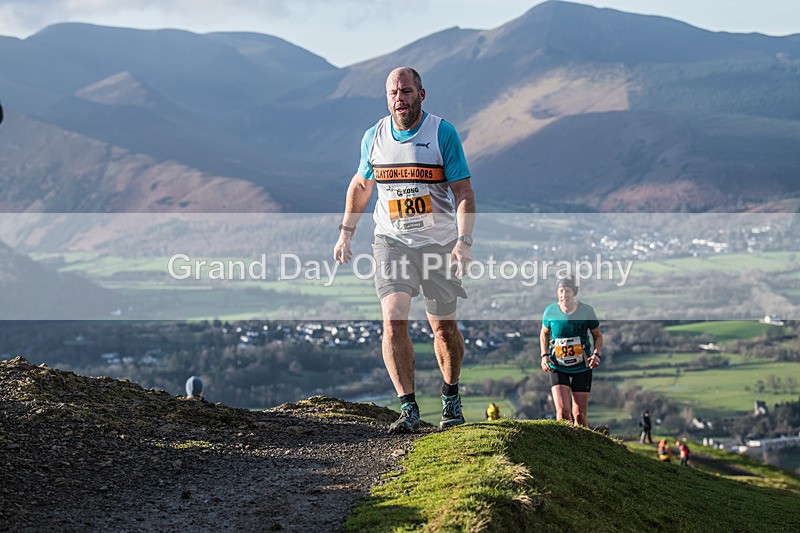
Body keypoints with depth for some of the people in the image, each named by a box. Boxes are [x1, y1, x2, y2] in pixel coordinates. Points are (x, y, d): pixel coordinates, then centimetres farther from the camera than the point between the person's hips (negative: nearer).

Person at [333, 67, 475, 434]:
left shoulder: (443, 133, -8)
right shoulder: (374, 136, 3)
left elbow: (463, 192, -10)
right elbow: (360, 185, 19)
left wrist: (464, 242, -21)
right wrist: (346, 232, 15)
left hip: (439, 243, -2)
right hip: (391, 241, 2)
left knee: (443, 326, 8)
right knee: (393, 320, -16)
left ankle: (451, 397, 32)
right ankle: (408, 410, -13)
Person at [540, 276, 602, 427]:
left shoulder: (586, 310, -6)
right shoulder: (550, 311, -5)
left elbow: (598, 335, 8)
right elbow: (544, 334, 14)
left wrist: (596, 354, -10)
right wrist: (544, 356, 0)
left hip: (582, 368, 0)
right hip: (558, 368, 0)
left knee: (580, 414, 3)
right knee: (562, 410, -16)